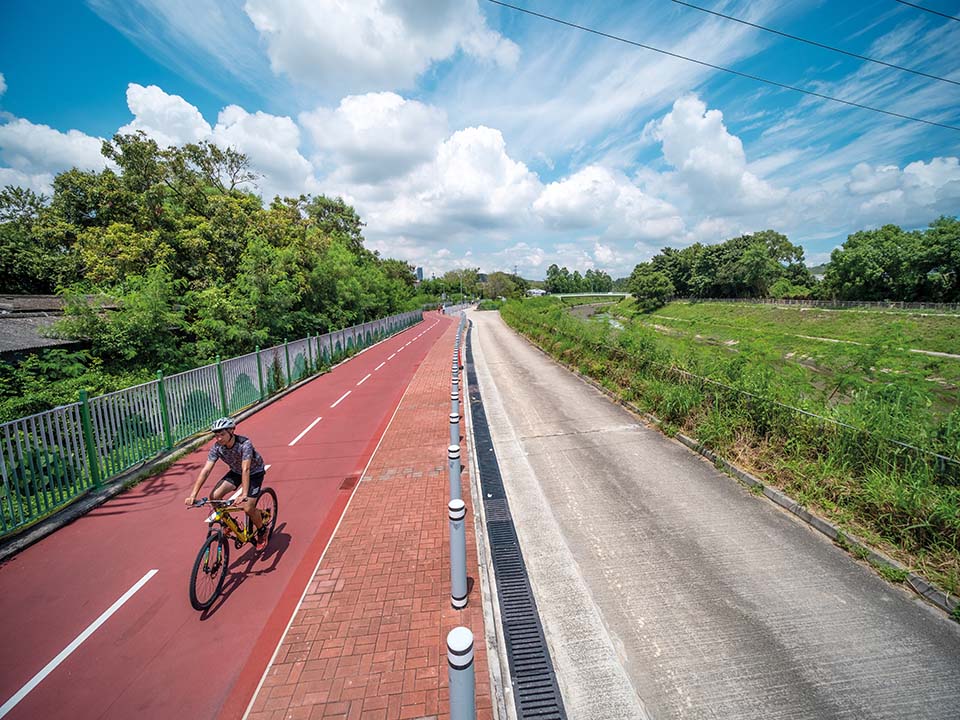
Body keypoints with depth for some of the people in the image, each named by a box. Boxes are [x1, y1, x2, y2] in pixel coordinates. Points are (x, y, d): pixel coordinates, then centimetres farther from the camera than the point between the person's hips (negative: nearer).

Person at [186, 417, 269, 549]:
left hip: (254, 472, -5)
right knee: (215, 496, -17)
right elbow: (206, 470, -22)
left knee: (248, 508, -17)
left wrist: (244, 494, -49)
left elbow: (246, 469, -42)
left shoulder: (245, 444, -34)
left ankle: (262, 532, 12)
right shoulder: (217, 447, -19)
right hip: (236, 472, 6)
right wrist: (193, 494, -31)